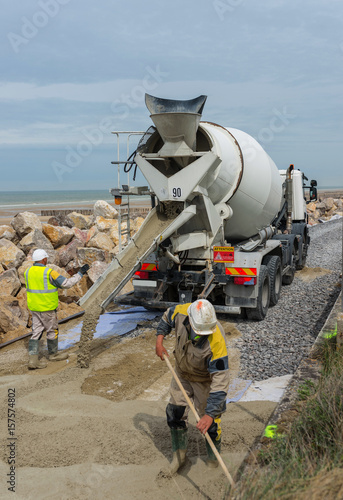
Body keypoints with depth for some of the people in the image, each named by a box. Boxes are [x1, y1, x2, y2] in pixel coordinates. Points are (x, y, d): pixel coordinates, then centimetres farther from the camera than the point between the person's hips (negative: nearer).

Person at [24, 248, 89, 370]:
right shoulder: (49, 273, -19)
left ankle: (33, 360, 2)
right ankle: (53, 354, 30)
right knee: (52, 330, 13)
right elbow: (67, 283, -17)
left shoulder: (28, 272, 1)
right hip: (47, 308, -6)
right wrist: (80, 273, -9)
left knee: (36, 332, 9)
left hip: (34, 307, 6)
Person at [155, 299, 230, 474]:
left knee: (209, 423, 1)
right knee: (175, 413, 9)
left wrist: (210, 414, -40)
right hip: (182, 374, 5)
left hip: (205, 379, -4)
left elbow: (220, 380, -38)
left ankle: (213, 457, 30)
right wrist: (159, 339, -9)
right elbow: (167, 316, -1)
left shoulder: (216, 341, -41)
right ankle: (179, 454, 32)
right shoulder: (181, 312, -29)